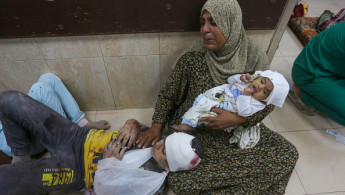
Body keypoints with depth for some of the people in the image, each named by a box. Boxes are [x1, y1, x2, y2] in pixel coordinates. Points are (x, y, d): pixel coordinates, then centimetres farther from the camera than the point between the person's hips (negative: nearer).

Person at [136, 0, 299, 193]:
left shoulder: (255, 58, -10)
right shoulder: (193, 58, -13)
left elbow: (267, 102, -3)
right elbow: (167, 96, -1)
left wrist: (238, 118, -21)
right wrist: (157, 126, -15)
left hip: (239, 130, 3)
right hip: (194, 131, -2)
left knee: (287, 154, -8)